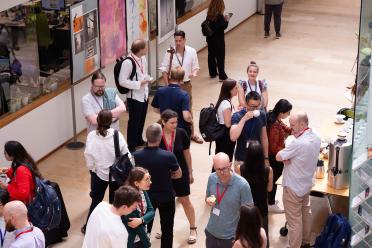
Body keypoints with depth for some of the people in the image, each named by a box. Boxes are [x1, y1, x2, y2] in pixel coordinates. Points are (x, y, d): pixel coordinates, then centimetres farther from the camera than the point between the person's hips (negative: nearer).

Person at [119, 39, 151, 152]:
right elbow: (122, 81, -23)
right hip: (134, 97, -8)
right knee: (134, 121, 2)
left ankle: (139, 140, 40)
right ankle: (131, 146, 13)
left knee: (141, 120, 21)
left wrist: (147, 79, 3)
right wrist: (139, 84, -23)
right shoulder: (128, 62, -24)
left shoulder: (143, 58, 3)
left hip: (144, 95, 8)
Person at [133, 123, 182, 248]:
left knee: (145, 228, 22)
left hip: (146, 197, 2)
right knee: (167, 229, 18)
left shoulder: (136, 156, -22)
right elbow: (178, 174, -10)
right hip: (166, 197, -2)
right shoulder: (168, 156, -28)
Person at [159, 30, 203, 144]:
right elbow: (164, 70, -7)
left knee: (188, 109, 15)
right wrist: (167, 85, -12)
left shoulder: (191, 52, -9)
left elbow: (195, 67, 2)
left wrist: (194, 73, -20)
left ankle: (191, 133, 29)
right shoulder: (170, 53, -14)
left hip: (186, 84, 2)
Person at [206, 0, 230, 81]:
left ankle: (212, 73, 26)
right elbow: (224, 26, -17)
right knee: (220, 57, 0)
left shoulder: (209, 15, 0)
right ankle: (222, 76, 3)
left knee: (211, 55, 15)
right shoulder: (219, 15, -20)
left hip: (210, 38, 6)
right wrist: (227, 20, -1)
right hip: (218, 39, -6)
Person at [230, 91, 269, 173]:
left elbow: (264, 138, 9)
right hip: (241, 160, -4)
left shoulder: (262, 115, 0)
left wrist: (266, 158, 11)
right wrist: (244, 119, -32)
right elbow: (233, 137, -30)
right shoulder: (237, 116, -15)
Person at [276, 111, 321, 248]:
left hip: (293, 187, -9)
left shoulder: (298, 143, -32)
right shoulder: (316, 138, -5)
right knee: (305, 213, 24)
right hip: (307, 184, 9)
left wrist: (285, 158, -4)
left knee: (294, 220, 4)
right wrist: (288, 158, -13)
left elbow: (278, 157, -22)